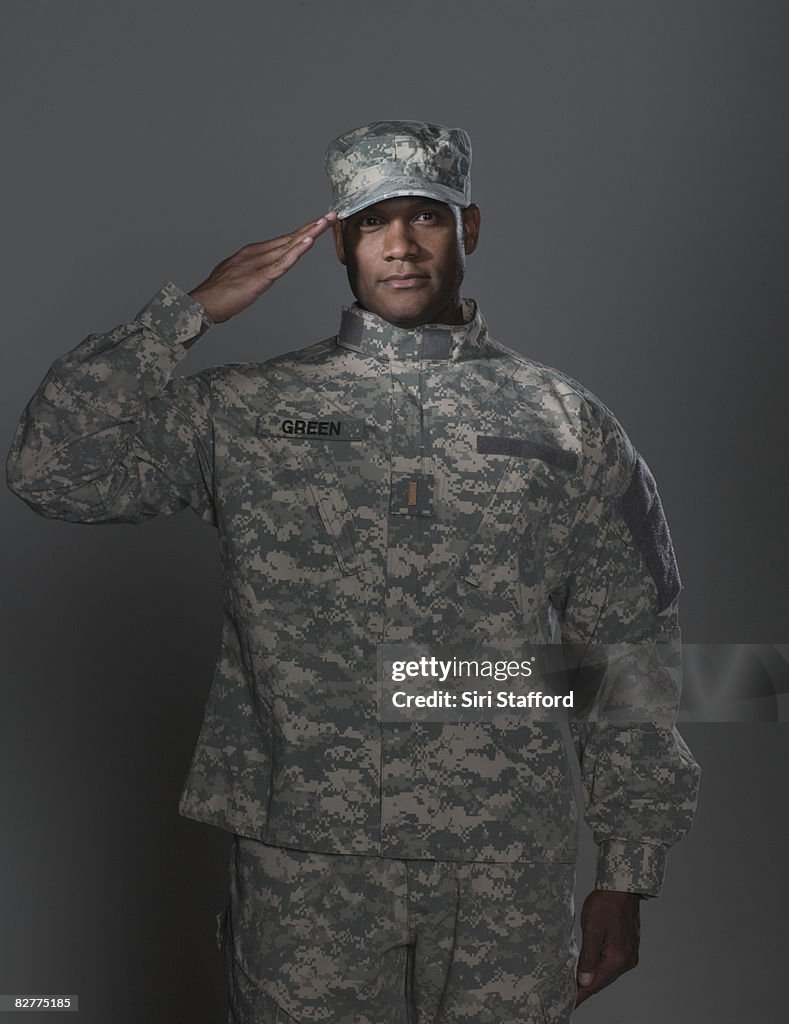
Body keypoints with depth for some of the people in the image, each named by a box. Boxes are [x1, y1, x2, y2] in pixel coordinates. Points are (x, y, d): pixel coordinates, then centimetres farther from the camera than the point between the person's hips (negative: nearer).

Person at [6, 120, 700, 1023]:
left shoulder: (567, 426, 3)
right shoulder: (247, 411, 2)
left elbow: (628, 662, 4)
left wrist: (627, 876, 3)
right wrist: (193, 308, -8)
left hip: (509, 874, 1)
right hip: (305, 866, 0)